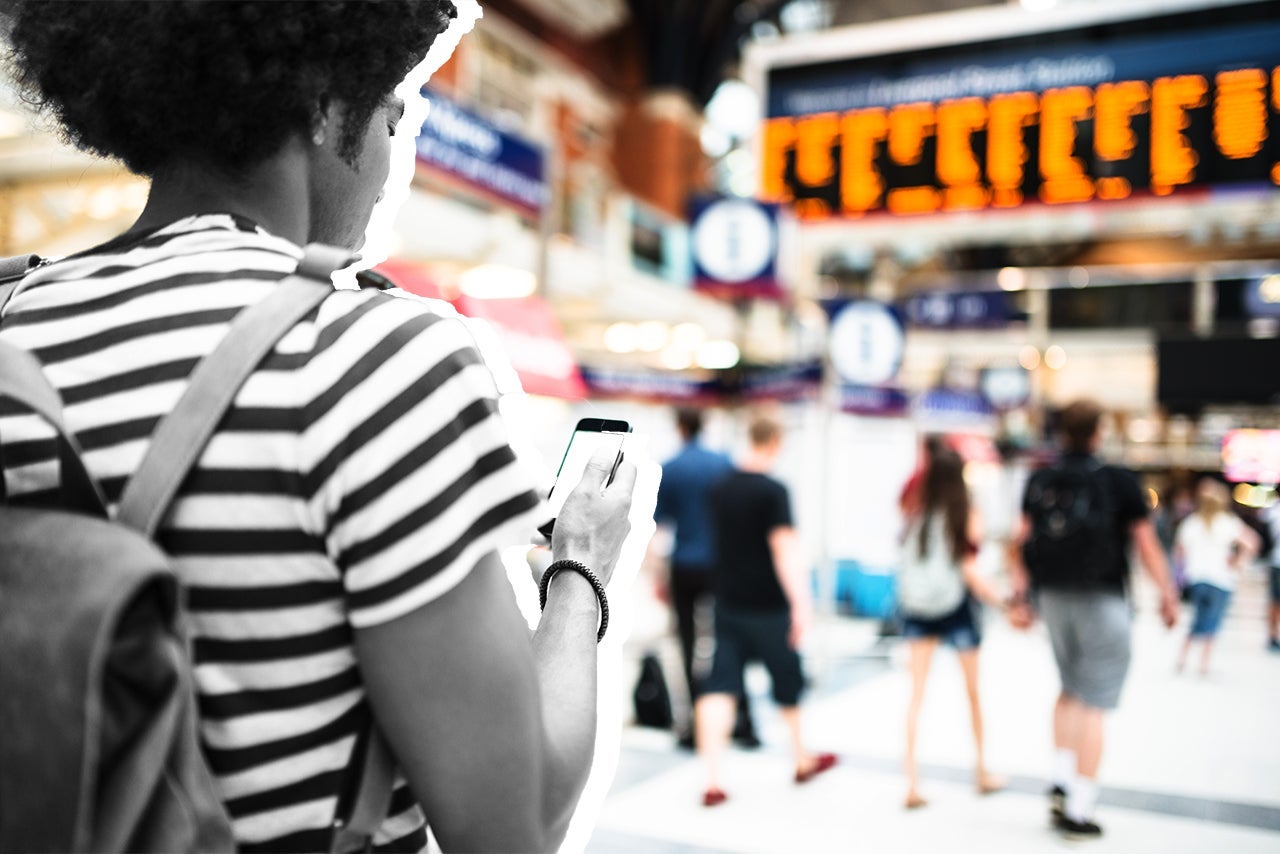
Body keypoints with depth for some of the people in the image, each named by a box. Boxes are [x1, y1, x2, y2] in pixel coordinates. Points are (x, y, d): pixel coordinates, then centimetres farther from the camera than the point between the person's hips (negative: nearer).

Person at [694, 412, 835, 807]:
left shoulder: (722, 487, 6)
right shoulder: (773, 491, -15)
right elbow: (784, 548, -23)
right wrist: (800, 603, -27)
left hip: (728, 602, 5)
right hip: (768, 606, -5)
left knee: (719, 686, 0)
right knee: (788, 681, 14)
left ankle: (712, 780, -8)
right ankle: (803, 760, 33)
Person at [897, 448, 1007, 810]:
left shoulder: (916, 515, -2)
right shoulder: (967, 515, -9)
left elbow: (906, 565, -3)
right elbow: (970, 571, -12)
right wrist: (1003, 602, -8)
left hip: (917, 610, 1)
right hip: (956, 607, -1)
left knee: (917, 693, 3)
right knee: (973, 691, 17)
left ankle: (912, 780, -4)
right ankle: (983, 772, 32)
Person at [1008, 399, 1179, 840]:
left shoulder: (1039, 481, 2)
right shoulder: (1119, 481, -8)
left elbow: (1021, 544, -1)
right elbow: (1147, 545, -6)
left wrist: (1021, 598, 3)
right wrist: (1168, 595, 4)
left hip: (1053, 599, 4)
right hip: (1103, 601, -4)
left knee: (1071, 690, 23)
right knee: (1094, 704, 2)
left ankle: (1061, 779, 13)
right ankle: (1079, 808, 5)